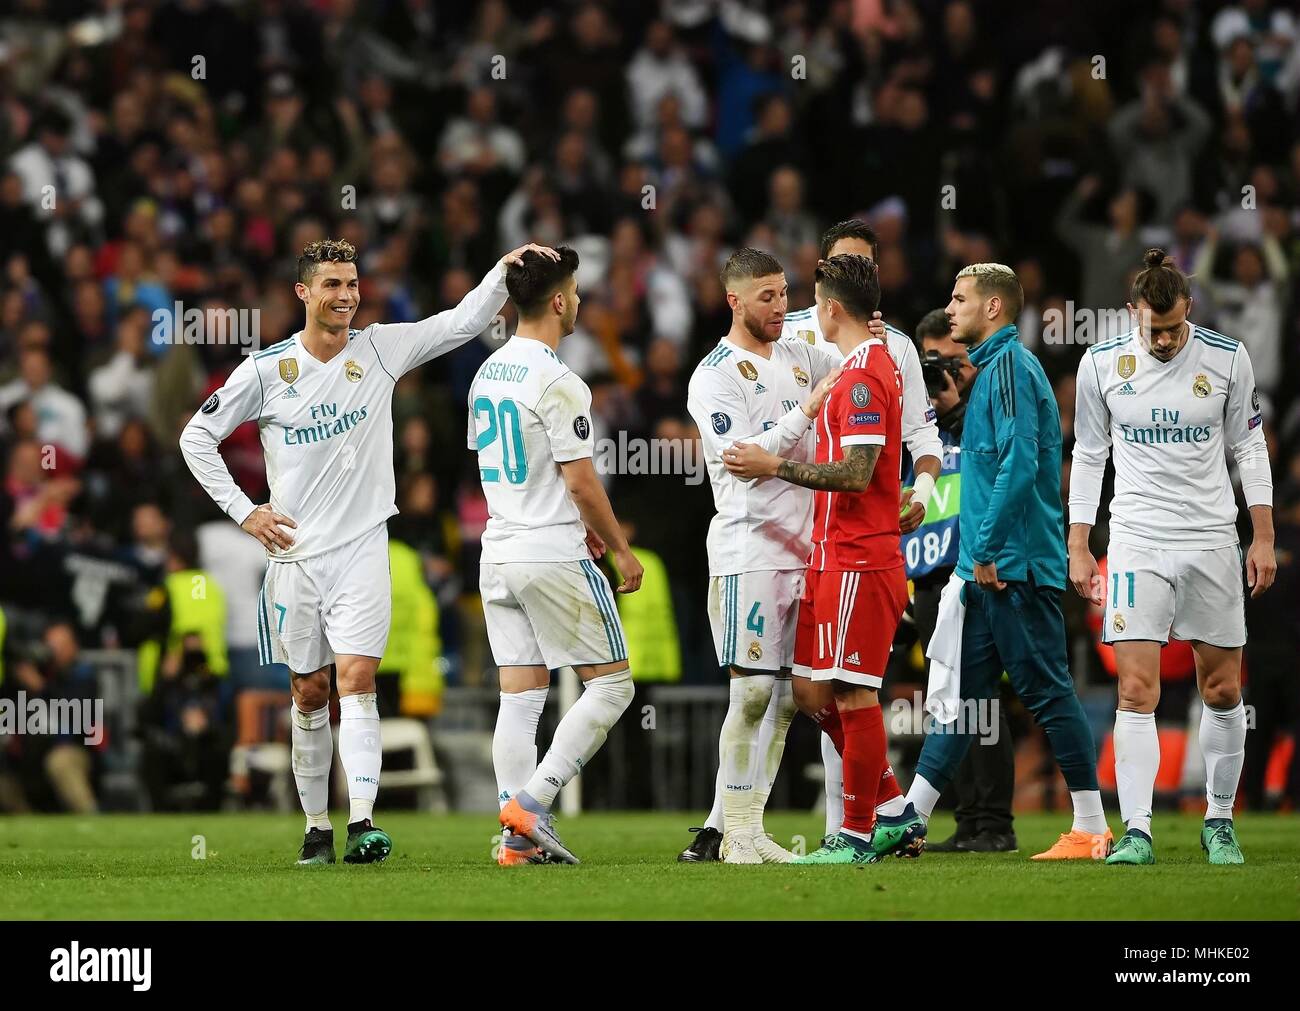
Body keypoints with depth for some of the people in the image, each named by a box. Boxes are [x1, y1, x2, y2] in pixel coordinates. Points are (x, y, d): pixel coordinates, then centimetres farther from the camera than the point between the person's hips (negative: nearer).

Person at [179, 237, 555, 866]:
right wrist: (244, 511, -2)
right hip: (294, 553, 1)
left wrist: (505, 271, -16)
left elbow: (464, 321, 1)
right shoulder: (266, 369, -2)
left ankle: (362, 822, -23)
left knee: (356, 680, -14)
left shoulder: (380, 350, 1)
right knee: (310, 695, 8)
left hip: (362, 548, -1)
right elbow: (197, 437, 5)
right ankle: (316, 826, 18)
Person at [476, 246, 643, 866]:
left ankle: (521, 838, 3)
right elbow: (580, 481, -16)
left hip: (498, 556, 8)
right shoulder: (557, 383, -15)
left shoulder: (487, 374, 11)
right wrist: (621, 550, -3)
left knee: (520, 698, 7)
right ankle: (531, 801, -9)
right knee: (610, 683, 2)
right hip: (554, 559, -8)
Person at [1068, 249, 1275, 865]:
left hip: (1213, 541, 1)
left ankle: (1219, 822, 20)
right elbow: (1088, 456, 8)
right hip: (1137, 542, -1)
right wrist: (1078, 548, 4)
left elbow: (1249, 446, 7)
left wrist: (1264, 537, 4)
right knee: (1137, 691, -11)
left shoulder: (1227, 358, -2)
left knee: (1223, 691, 5)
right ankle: (1136, 832, -11)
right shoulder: (1101, 365, -2)